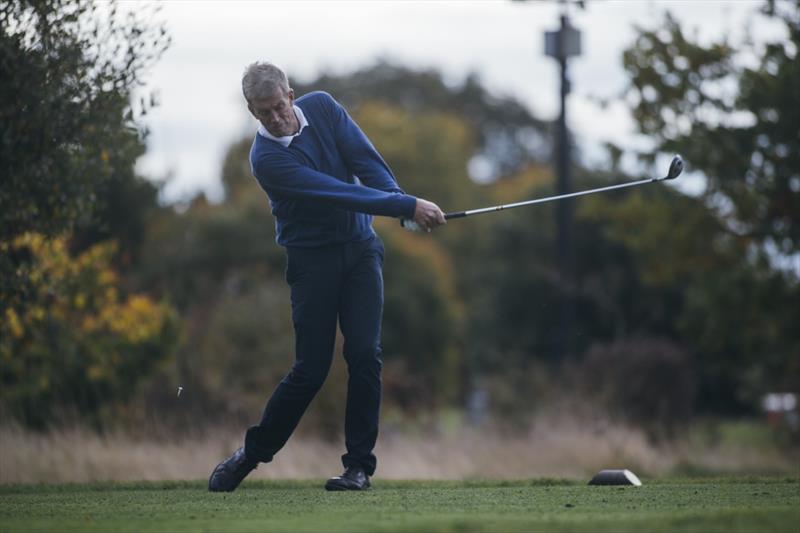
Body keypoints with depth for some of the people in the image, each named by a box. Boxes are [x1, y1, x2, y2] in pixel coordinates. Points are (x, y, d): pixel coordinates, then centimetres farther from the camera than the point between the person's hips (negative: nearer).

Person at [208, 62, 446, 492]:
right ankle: (252, 453, 14)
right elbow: (338, 193, -27)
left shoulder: (322, 107, -4)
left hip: (360, 246, 4)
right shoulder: (266, 159, -20)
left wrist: (401, 201, -25)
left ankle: (359, 464, -3)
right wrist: (408, 206, -31)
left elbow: (366, 161, -8)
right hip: (312, 258, -4)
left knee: (365, 355, -9)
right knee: (311, 368, -5)